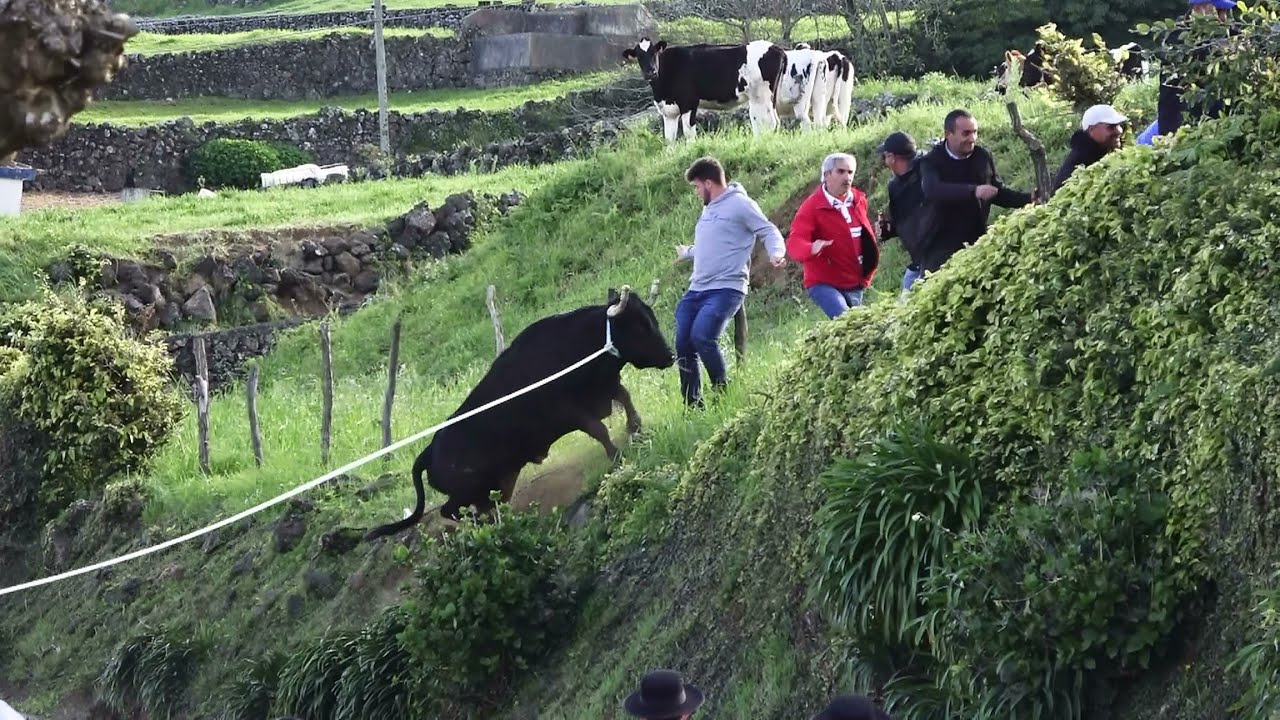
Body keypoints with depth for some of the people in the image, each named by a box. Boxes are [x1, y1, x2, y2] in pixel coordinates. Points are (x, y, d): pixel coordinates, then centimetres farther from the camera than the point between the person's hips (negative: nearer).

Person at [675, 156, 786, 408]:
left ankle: (723, 393, -9)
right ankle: (692, 406, 8)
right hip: (697, 290, 9)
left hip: (726, 288, -9)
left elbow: (769, 231, -7)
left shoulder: (740, 204, -4)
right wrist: (687, 252, 54)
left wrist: (776, 253, -27)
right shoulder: (709, 208, 22)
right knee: (683, 344, -1)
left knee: (702, 336, -26)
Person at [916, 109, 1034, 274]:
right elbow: (933, 190, -30)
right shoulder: (932, 162, -9)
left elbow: (998, 192, 18)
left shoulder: (983, 157, 5)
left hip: (977, 244, 4)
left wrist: (1029, 199, 1)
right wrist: (974, 191, -42)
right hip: (940, 248, -4)